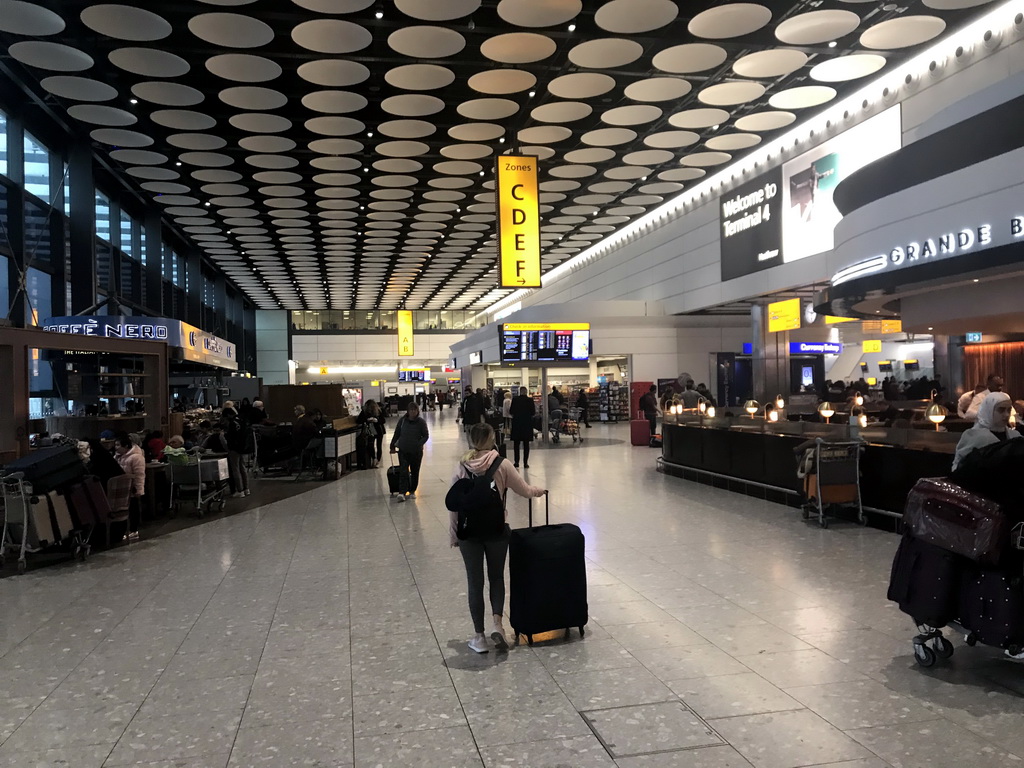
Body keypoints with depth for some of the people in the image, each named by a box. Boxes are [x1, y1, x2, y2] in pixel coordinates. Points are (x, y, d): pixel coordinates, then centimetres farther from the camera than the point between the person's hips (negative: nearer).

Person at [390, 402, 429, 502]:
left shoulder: (421, 421, -4)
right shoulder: (402, 420, -1)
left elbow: (426, 436, -2)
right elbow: (396, 434, 10)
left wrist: (418, 444, -16)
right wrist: (392, 446, 10)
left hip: (416, 451, 0)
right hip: (403, 450, 0)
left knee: (415, 472, 10)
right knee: (403, 471, -10)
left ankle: (412, 491, 24)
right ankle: (402, 492, -15)